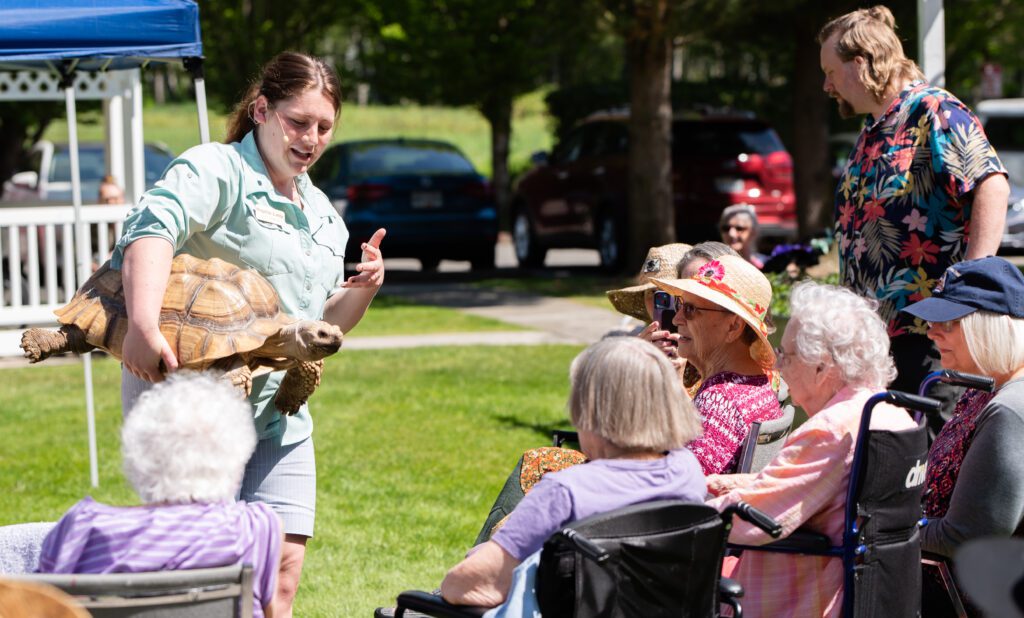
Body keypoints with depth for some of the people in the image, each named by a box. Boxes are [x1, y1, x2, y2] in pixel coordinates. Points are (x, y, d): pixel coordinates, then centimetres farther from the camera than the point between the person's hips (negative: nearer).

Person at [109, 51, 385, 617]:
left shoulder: (322, 215, 19)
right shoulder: (215, 170, -8)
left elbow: (327, 323, 26)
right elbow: (152, 231, -28)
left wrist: (363, 289, 3)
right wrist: (143, 325, -45)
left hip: (279, 412, 7)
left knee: (284, 567, 1)